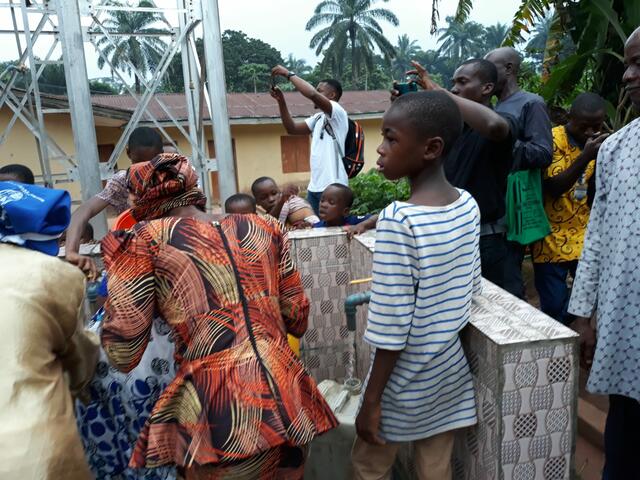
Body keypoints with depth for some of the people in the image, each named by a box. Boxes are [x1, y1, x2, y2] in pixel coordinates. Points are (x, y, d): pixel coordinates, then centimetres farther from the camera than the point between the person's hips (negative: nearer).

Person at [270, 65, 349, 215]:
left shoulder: (337, 112, -8)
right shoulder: (318, 118, 18)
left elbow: (312, 94, -23)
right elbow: (292, 129, 15)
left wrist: (289, 74, -12)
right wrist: (281, 101, 6)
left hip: (332, 188, -8)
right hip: (314, 187, 9)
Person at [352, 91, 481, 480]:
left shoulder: (398, 221, -26)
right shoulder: (469, 205, -5)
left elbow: (391, 326, -23)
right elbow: (472, 288, 6)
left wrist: (372, 399, -13)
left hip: (405, 381, -6)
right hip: (450, 371, 6)